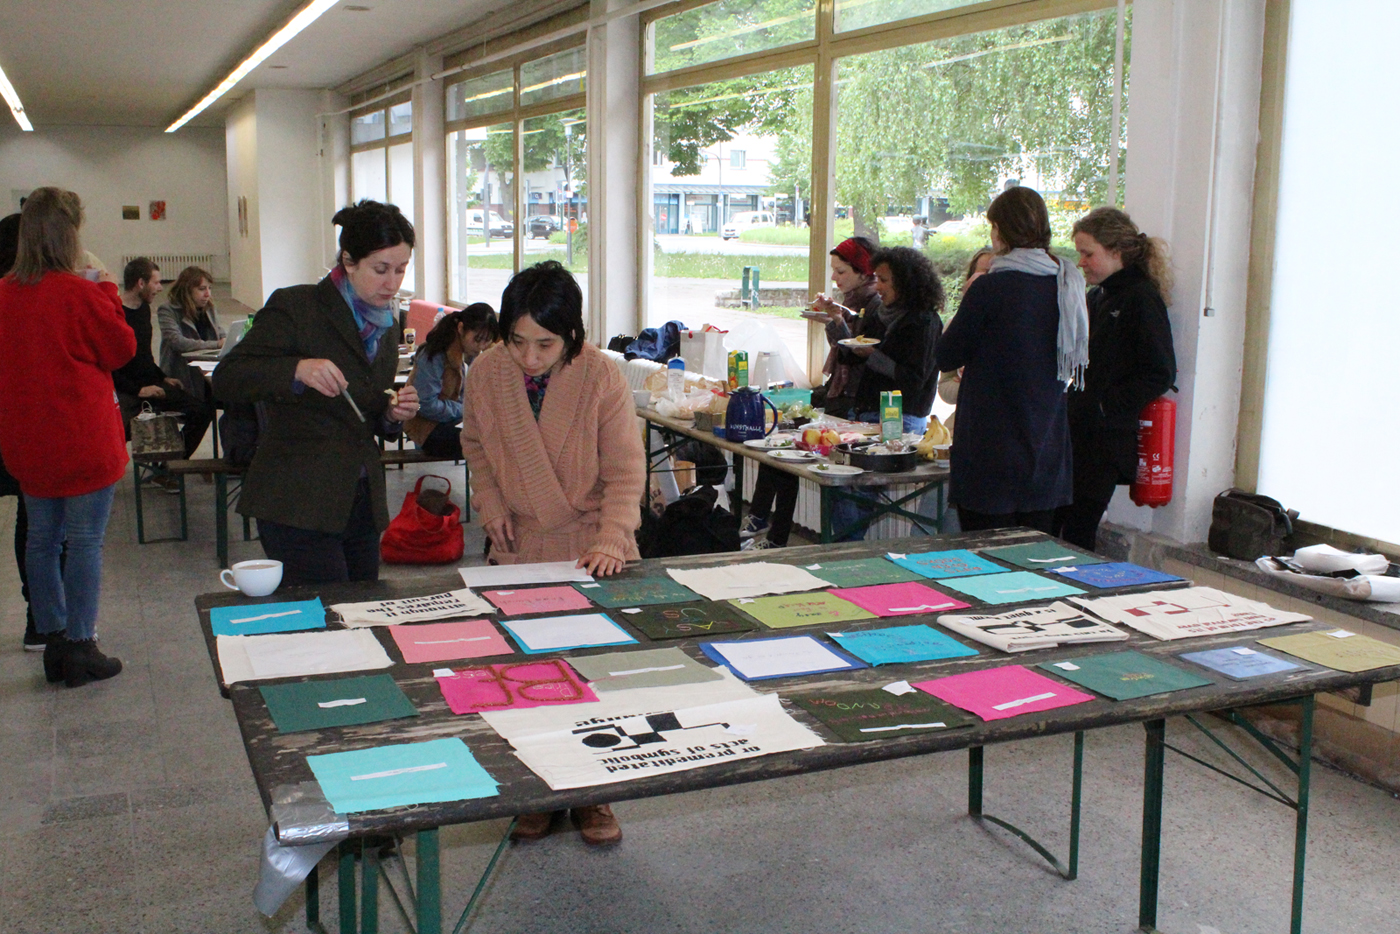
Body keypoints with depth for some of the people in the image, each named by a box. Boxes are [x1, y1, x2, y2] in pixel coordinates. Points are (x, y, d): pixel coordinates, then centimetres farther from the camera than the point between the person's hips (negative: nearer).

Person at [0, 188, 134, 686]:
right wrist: (107, 291, 5)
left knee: (41, 538, 14)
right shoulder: (79, 294, -17)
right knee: (85, 541, 1)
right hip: (83, 440, -6)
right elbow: (123, 348, -5)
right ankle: (81, 650, 6)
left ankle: (54, 643, 23)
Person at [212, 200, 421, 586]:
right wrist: (296, 370, -28)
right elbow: (225, 379, -12)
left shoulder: (386, 325, 14)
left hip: (361, 505, 7)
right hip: (298, 506, -7)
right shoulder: (295, 307, -7)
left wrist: (392, 415, 0)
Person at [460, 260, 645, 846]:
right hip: (519, 547, 3)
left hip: (590, 549, -2)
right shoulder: (485, 374, -10)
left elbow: (625, 472, -14)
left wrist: (609, 542, -26)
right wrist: (491, 505, -2)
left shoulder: (603, 379, -18)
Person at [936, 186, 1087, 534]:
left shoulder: (990, 288, -15)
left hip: (991, 452, -6)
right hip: (1047, 452, 6)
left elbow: (946, 357, -5)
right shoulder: (1068, 286, 4)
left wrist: (969, 297, 6)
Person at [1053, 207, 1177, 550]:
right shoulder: (1097, 297, 17)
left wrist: (1104, 406, -16)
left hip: (1106, 441, -8)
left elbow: (1160, 374, -14)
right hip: (1075, 434, 8)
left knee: (1076, 535, -7)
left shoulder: (1142, 299, -8)